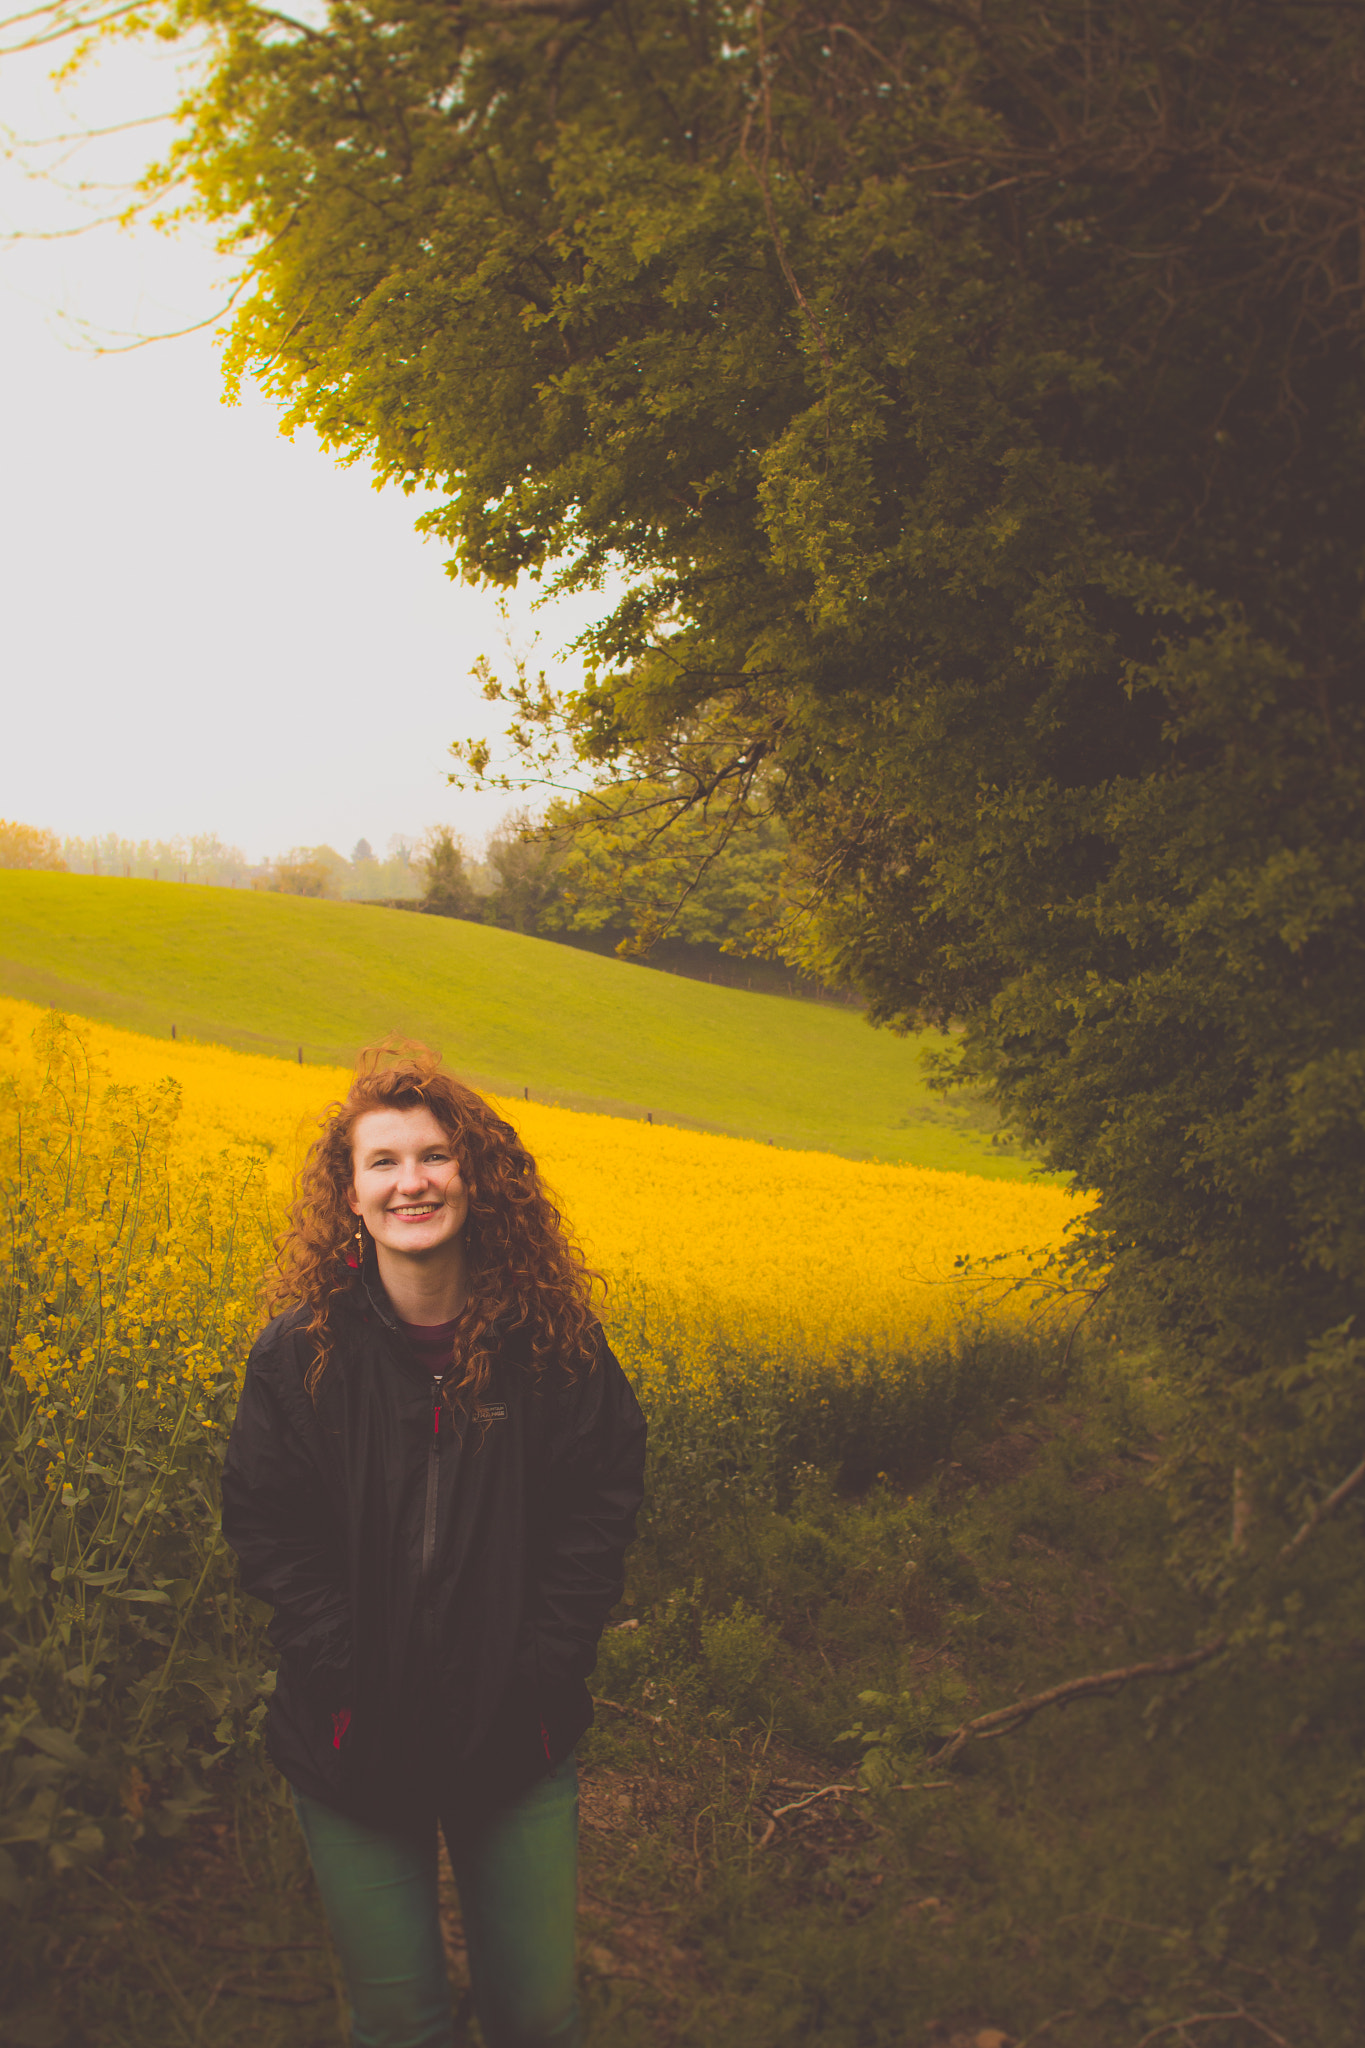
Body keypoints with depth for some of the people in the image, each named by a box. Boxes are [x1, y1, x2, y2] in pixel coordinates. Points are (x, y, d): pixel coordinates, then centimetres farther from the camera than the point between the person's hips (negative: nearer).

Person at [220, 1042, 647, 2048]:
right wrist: (351, 1682, -13)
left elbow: (603, 1507, -1)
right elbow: (268, 1531, -4)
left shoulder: (557, 1341, -7)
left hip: (515, 1737, 1)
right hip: (356, 1741, 0)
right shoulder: (300, 1354, -8)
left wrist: (544, 1671, -9)